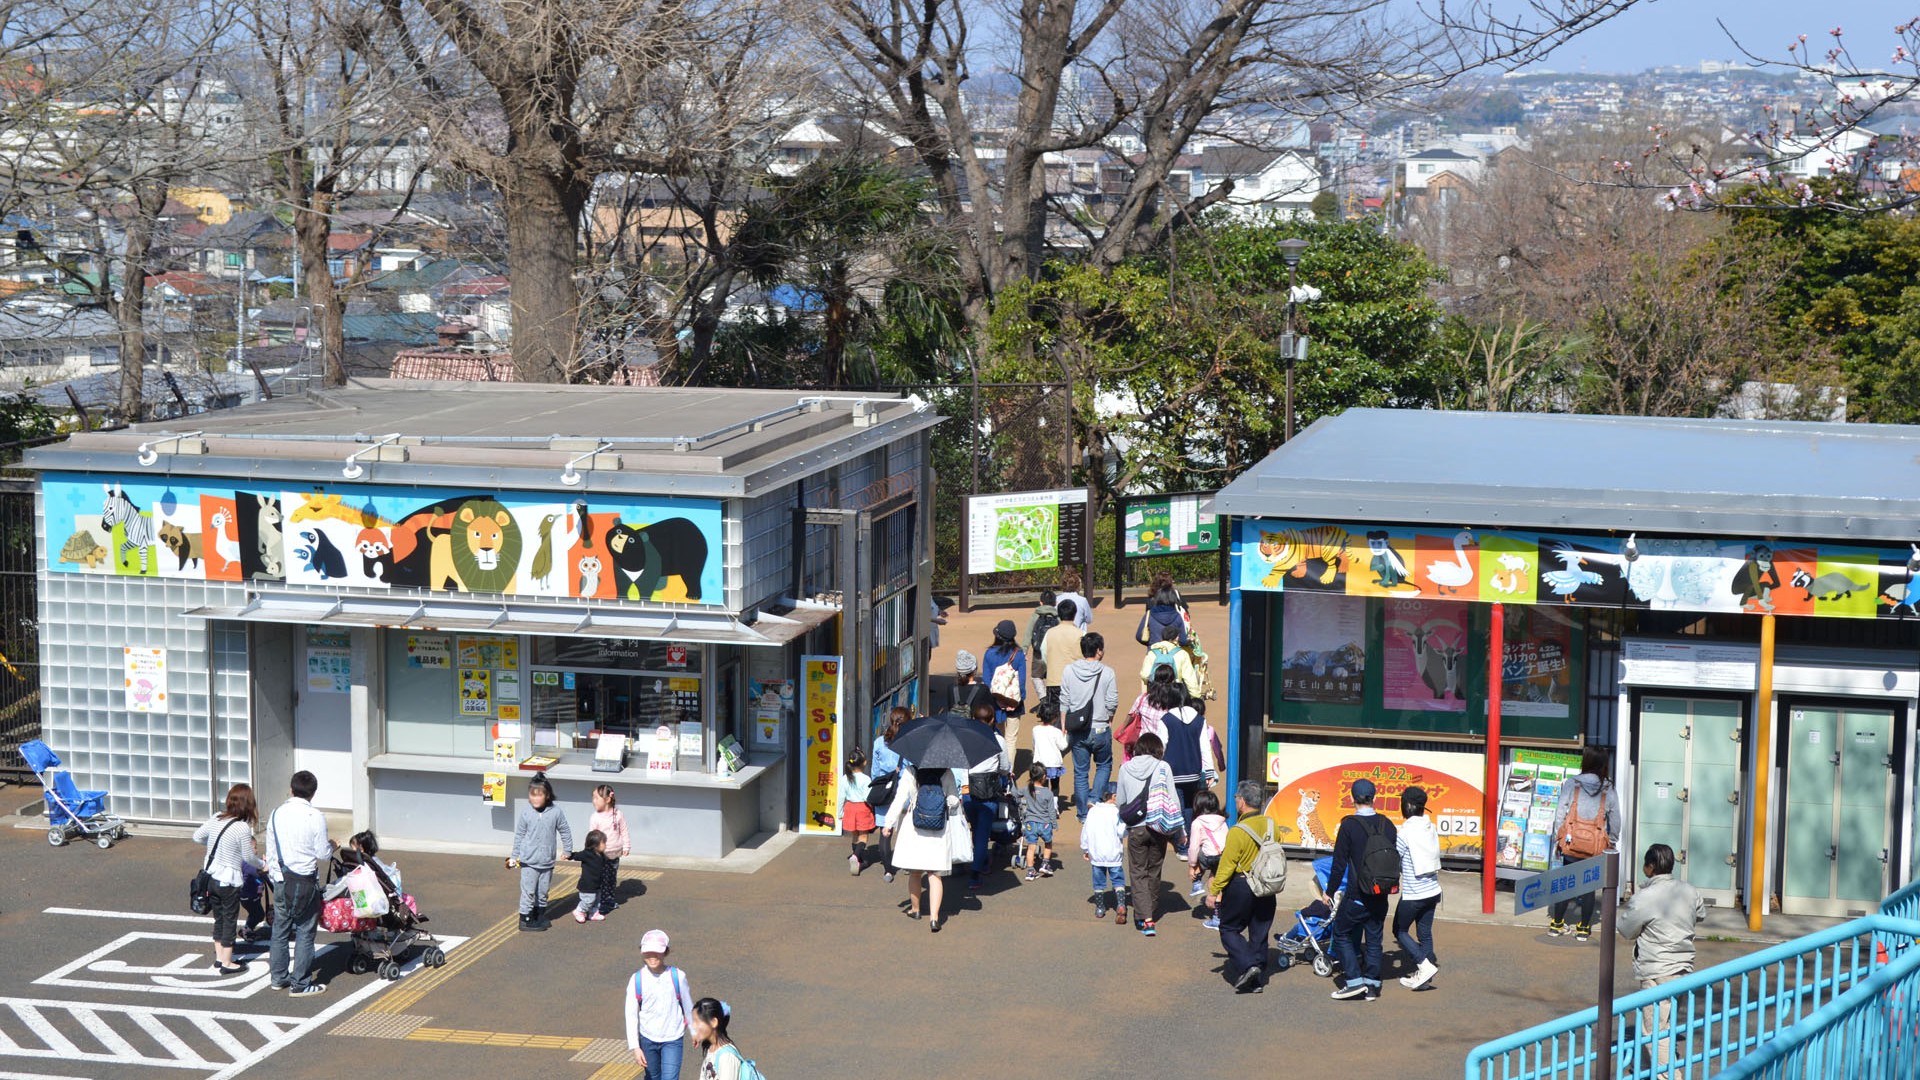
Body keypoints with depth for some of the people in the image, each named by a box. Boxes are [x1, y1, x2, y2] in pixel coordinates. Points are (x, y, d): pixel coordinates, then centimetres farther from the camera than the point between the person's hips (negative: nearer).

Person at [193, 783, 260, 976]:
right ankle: (227, 964, 13)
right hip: (229, 881, -6)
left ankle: (219, 958, 29)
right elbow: (249, 857, -11)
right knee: (230, 921, 6)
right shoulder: (242, 828, -20)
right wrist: (262, 863, 9)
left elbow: (197, 837, 11)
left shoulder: (216, 819, -2)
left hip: (211, 877, 6)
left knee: (219, 919, 19)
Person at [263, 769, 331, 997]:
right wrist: (331, 845, 12)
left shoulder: (276, 814, 1)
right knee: (305, 932, 3)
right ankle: (300, 984, 6)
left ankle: (278, 978, 25)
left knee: (280, 929, 15)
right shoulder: (315, 817, -14)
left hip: (280, 879, 5)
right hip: (305, 880, -5)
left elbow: (270, 850, 7)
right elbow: (322, 854, -10)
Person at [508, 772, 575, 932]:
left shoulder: (555, 812, -7)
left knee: (543, 892, 13)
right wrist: (514, 856, 5)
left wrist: (567, 850, 9)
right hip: (528, 861, -2)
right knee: (528, 891, 0)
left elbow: (565, 831, 6)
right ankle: (525, 919, 9)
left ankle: (540, 916, 28)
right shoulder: (525, 812, -8)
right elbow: (519, 835, 1)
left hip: (547, 862, 2)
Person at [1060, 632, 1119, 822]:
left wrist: (1063, 725, 10)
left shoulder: (1070, 670, -4)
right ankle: (1094, 800, 4)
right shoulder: (1107, 673, -11)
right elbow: (1112, 703, -8)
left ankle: (1083, 814, 16)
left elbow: (1064, 701, 0)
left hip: (1077, 731, 2)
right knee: (1104, 765, 21)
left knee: (1080, 772, 12)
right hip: (1100, 729, -2)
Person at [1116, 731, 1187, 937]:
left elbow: (1121, 801, 8)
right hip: (1158, 827, 0)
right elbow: (1173, 799, -4)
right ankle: (1152, 911, 28)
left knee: (1138, 873, 3)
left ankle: (1145, 918, -11)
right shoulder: (1162, 767, -5)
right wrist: (1180, 831, 4)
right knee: (1154, 871, 16)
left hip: (1135, 829, 0)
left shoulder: (1125, 769, 1)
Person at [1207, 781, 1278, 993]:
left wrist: (1213, 891, -7)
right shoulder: (1271, 826, -2)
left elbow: (1227, 866, -16)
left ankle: (1247, 965, -8)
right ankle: (1255, 978, 16)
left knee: (1229, 929, 9)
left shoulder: (1237, 832, -20)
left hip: (1240, 887, -6)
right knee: (1259, 933, 13)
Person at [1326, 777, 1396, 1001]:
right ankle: (1372, 985, 13)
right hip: (1380, 897, 5)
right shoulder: (1387, 825, 2)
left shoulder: (1349, 825, -13)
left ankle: (1355, 981, -1)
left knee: (1342, 935, 8)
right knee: (1374, 939, 13)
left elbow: (1339, 862, -11)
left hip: (1356, 896, -5)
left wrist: (1330, 891, 0)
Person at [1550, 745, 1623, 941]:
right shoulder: (1609, 790, -2)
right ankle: (1583, 928, 14)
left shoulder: (1571, 784, -4)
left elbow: (1560, 813, -2)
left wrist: (1558, 839, 7)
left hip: (1570, 842, 0)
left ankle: (1557, 924, 17)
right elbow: (1615, 821, 4)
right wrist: (1612, 843, 16)